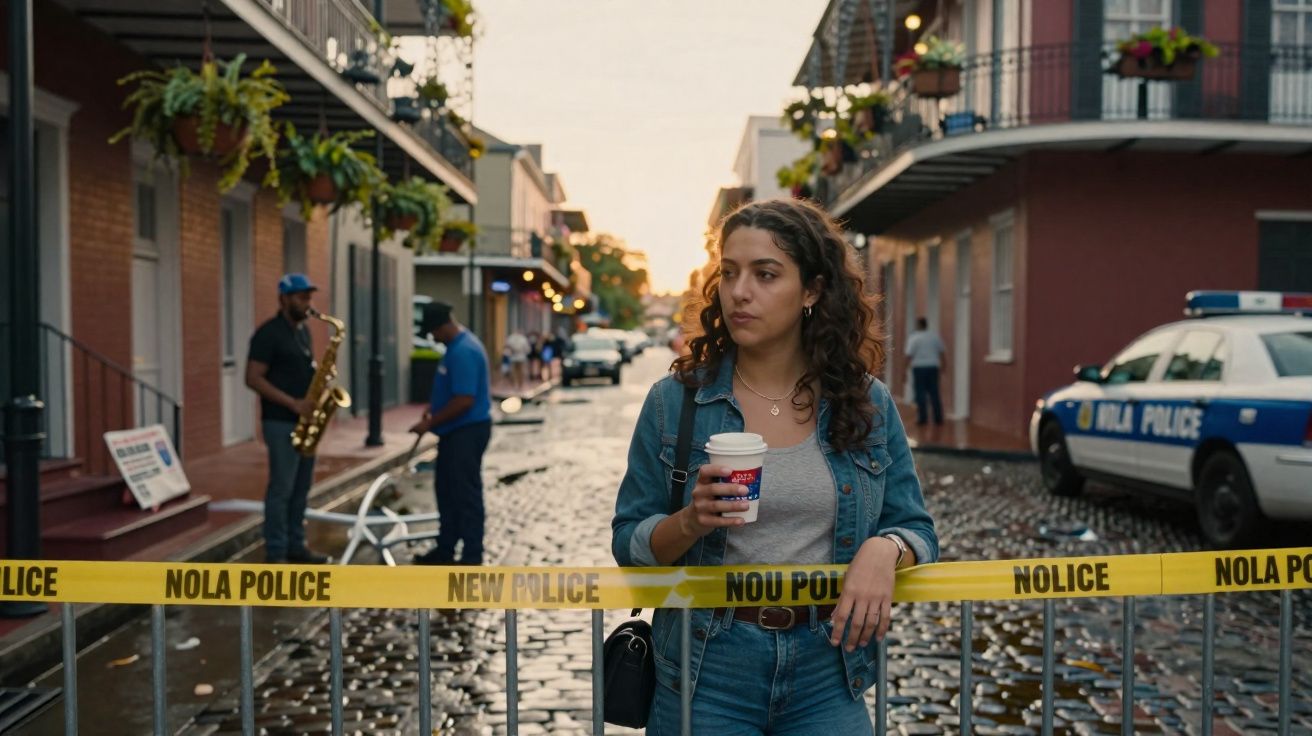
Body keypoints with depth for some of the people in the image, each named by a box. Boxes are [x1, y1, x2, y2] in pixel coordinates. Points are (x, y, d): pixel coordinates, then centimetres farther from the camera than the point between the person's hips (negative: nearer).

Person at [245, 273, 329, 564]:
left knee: (301, 488, 12)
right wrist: (293, 403, -21)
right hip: (282, 422, -8)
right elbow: (253, 378, -16)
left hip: (305, 420, 8)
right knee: (281, 488, -5)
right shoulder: (268, 333, -11)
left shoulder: (303, 330, 14)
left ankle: (295, 545, 21)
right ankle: (275, 554, 3)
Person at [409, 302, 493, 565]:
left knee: (466, 493, -4)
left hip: (467, 431, -11)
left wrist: (431, 423, -18)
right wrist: (433, 408, 12)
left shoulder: (463, 351, -22)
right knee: (446, 488, 17)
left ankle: (472, 557, 5)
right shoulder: (457, 345, 11)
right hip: (456, 430, 11)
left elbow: (464, 400, -26)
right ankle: (445, 549, 27)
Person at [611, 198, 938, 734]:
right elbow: (629, 542, -2)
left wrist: (883, 549, -17)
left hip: (826, 673, 1)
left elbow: (916, 530, 5)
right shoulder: (674, 401, -5)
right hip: (707, 671, -1)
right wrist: (689, 523, -22)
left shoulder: (868, 404, -2)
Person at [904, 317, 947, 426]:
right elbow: (942, 351, 11)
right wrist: (942, 364, 20)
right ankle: (938, 418, 8)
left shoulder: (913, 338, -6)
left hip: (919, 368, -4)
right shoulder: (935, 336, 7)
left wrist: (907, 366, -7)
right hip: (933, 367, 4)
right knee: (934, 393, 7)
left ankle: (922, 418, 0)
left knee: (920, 393, 0)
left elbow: (909, 354, -13)